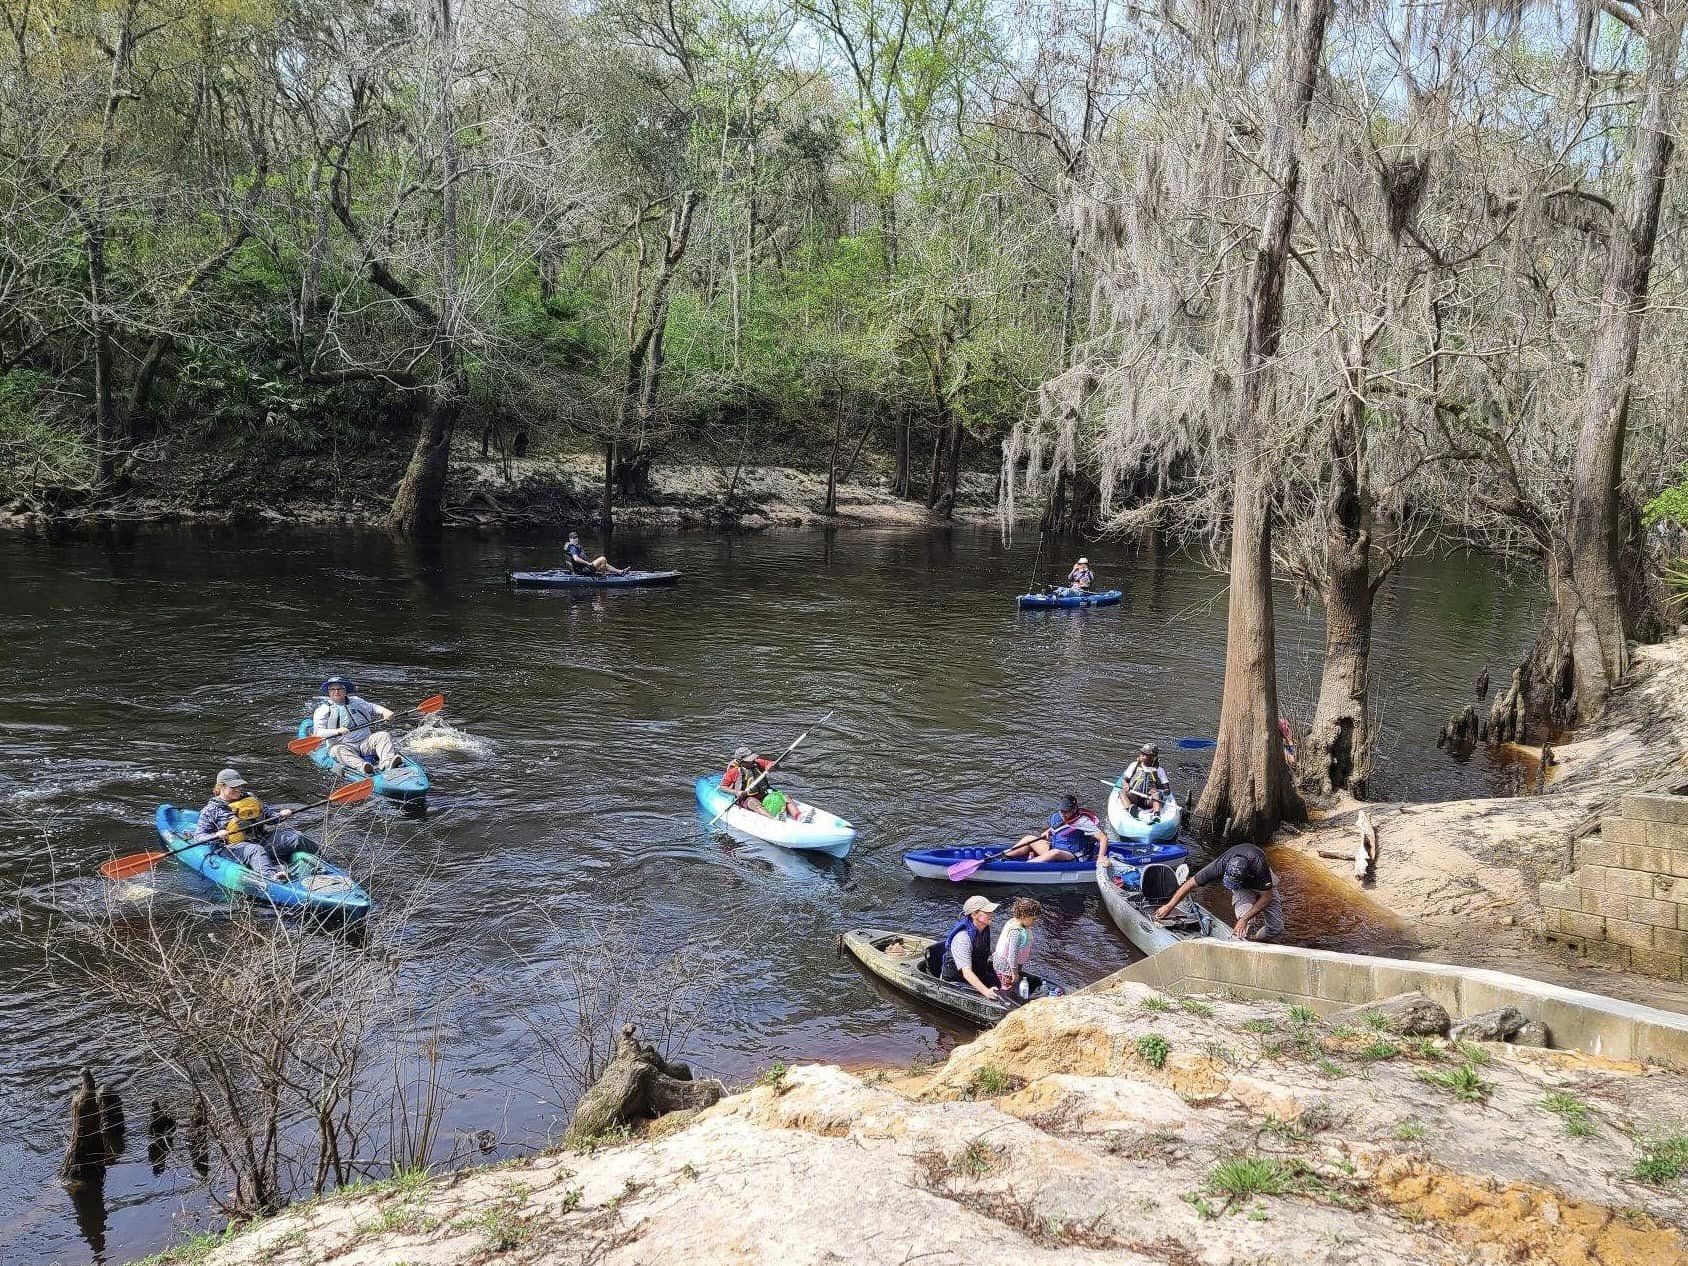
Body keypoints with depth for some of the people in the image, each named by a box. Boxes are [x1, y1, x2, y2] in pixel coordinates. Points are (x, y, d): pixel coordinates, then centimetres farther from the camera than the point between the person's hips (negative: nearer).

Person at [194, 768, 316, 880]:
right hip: (234, 847, -6)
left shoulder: (250, 798, 18)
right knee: (255, 850, -40)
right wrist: (216, 836, -21)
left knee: (294, 839, -10)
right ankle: (269, 875, -69)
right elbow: (198, 836, 0)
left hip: (259, 840, 6)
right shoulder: (212, 809, 4)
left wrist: (280, 815, 4)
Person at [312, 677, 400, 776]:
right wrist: (337, 731, -25)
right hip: (344, 745, -3)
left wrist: (385, 711, 2)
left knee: (383, 735, -20)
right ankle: (361, 765, -60)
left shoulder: (356, 702, 17)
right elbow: (318, 732, -7)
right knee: (336, 750, -35)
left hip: (366, 742, 3)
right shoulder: (322, 710, 5)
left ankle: (388, 762, -47)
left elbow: (373, 708, 26)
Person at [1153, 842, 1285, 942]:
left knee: (1276, 928, -8)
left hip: (1263, 884, 0)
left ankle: (1253, 940, 17)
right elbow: (1190, 884, -28)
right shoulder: (1220, 865, -39)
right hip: (1243, 889, 0)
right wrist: (1169, 907, -27)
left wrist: (1244, 919, -35)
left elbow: (1267, 897, -30)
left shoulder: (1259, 866, -44)